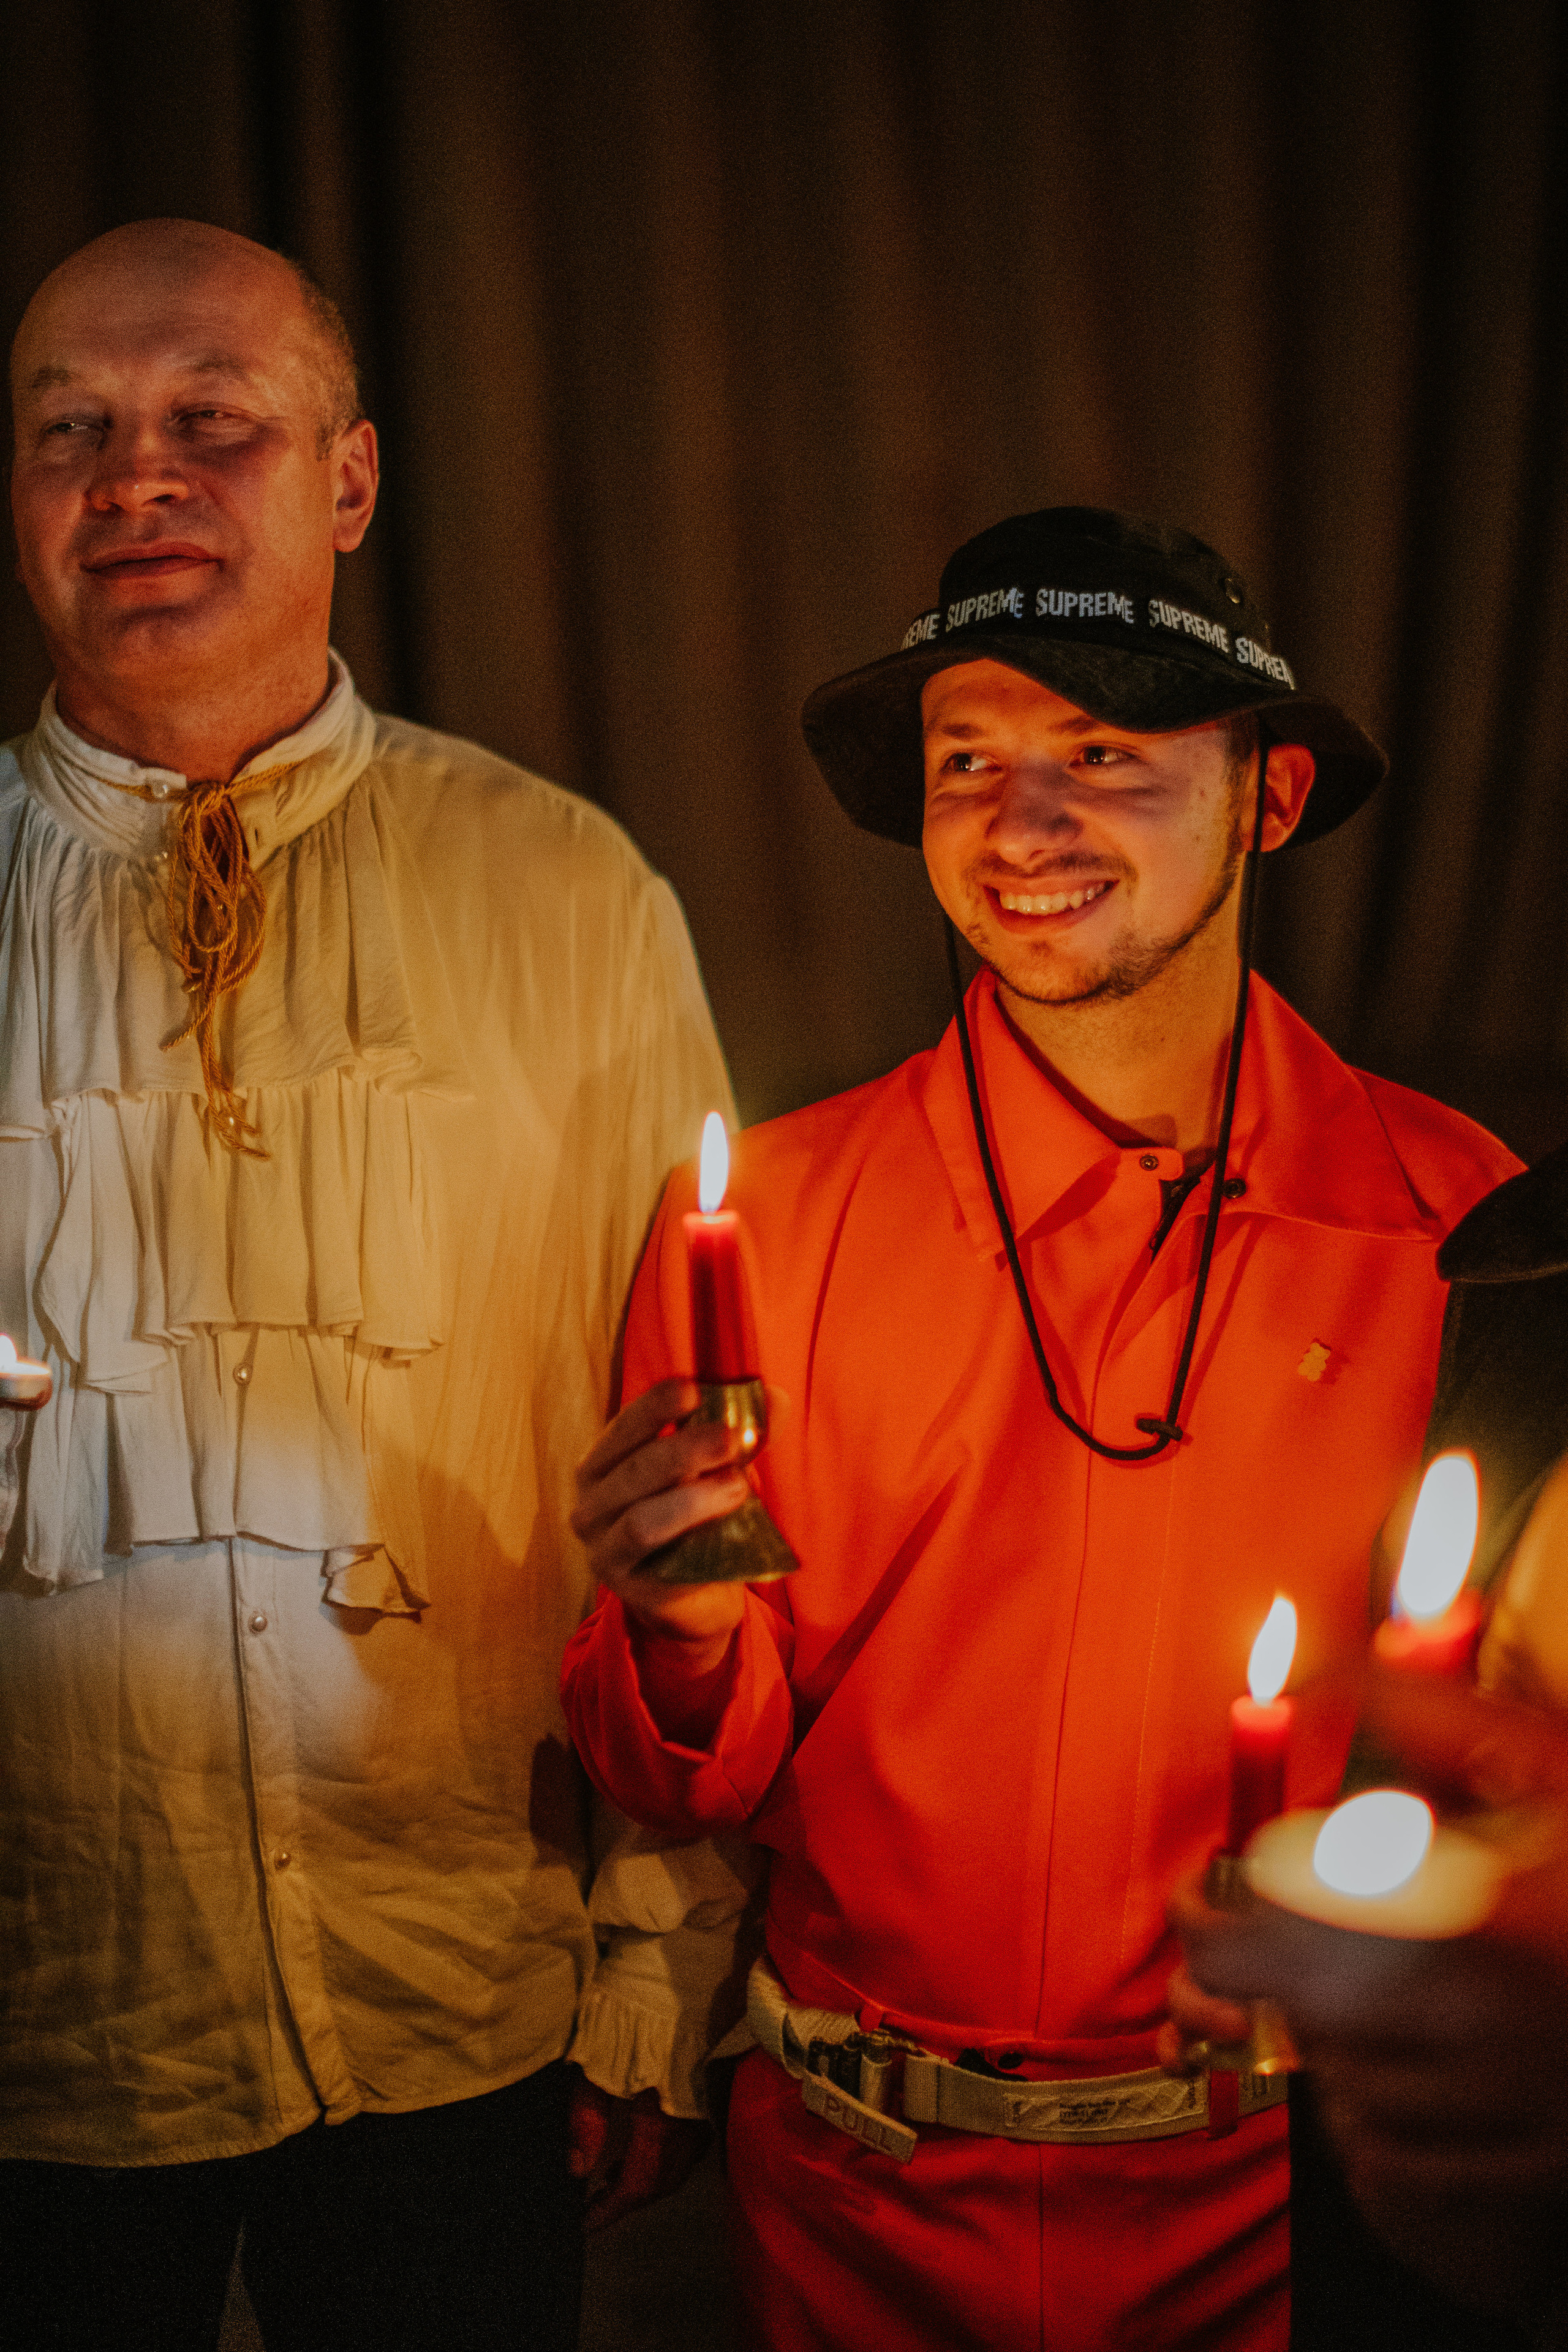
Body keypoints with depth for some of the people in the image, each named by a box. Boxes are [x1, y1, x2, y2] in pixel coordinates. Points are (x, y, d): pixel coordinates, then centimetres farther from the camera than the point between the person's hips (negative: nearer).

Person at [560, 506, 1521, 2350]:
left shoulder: (1454, 1217, -13)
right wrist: (689, 1640, -24)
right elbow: (688, 1788, -4)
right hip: (859, 2197, 1)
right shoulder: (759, 1216, -12)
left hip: (1285, 2189, 0)